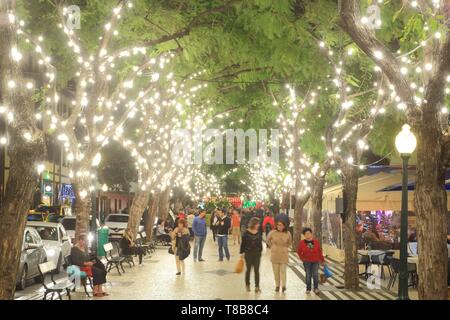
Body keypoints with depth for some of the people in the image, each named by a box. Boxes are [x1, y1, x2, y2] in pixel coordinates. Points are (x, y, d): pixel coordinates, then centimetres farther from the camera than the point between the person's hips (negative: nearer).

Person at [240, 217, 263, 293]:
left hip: (257, 253, 2)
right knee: (248, 269, 11)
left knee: (256, 270, -2)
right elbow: (243, 243, -5)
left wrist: (260, 250, 6)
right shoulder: (246, 232, -8)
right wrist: (242, 252, -6)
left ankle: (257, 286, -1)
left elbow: (260, 242, 8)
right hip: (248, 253, -2)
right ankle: (247, 285, 27)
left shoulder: (259, 233, 1)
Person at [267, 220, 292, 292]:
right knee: (276, 271, 5)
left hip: (284, 254, -1)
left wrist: (285, 247, 7)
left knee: (283, 270, -7)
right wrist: (271, 246, 9)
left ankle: (283, 285, -7)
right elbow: (268, 240, 12)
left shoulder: (287, 234, -6)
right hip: (274, 254, 1)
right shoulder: (273, 232, -7)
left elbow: (290, 243, 13)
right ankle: (277, 285, 14)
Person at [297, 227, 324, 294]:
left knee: (315, 274, -9)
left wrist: (322, 260, 8)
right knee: (308, 275, 1)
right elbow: (299, 252, 8)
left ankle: (316, 288, 0)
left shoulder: (316, 242, 1)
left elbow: (320, 251, 6)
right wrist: (302, 258, -3)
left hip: (315, 262, 0)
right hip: (307, 262, 0)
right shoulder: (302, 243, -3)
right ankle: (308, 288, 11)